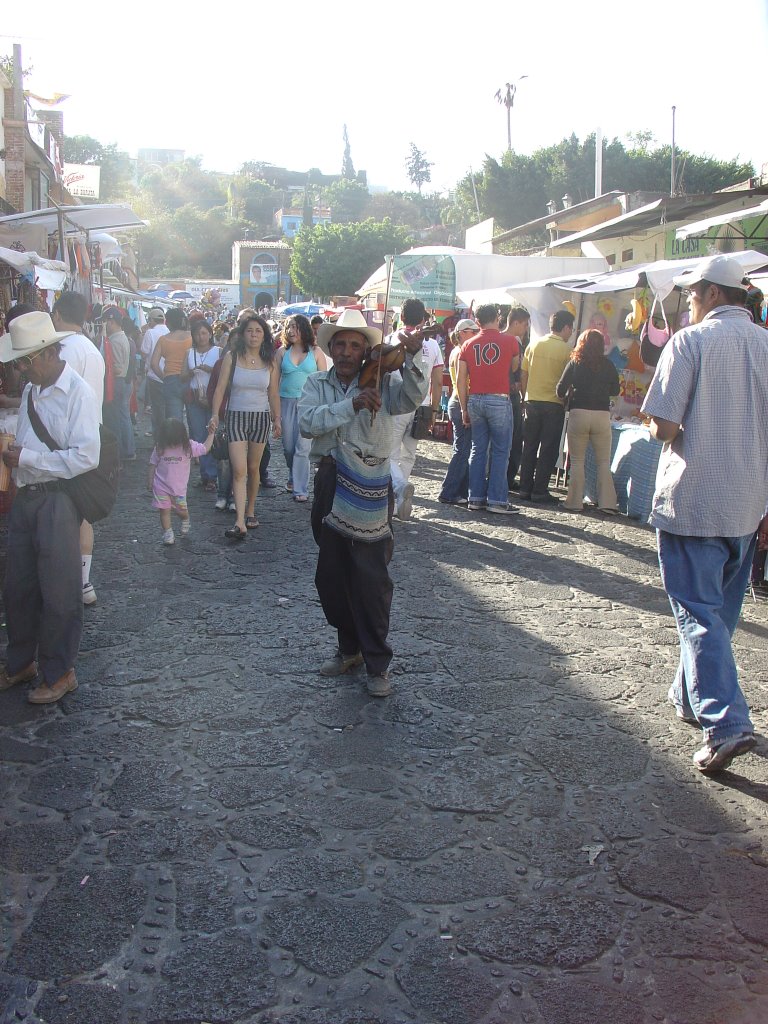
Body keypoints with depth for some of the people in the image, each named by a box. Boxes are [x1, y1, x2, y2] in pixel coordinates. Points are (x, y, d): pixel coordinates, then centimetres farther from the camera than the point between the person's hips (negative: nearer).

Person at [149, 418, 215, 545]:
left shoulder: (188, 446, -8)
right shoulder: (159, 448, -7)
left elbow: (205, 449, 0)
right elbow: (153, 465, 2)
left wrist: (211, 434, -4)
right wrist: (150, 482, 4)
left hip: (179, 488, 0)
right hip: (161, 487, 0)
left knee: (181, 511, 2)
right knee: (164, 510, 0)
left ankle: (185, 521, 35)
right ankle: (167, 533, 13)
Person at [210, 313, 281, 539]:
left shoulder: (270, 362, 4)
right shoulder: (231, 358, -3)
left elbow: (273, 394, 9)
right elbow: (220, 388, -5)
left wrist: (277, 419, 3)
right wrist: (215, 414, -15)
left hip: (261, 417, 2)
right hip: (236, 416, -2)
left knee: (253, 468, 10)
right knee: (239, 470, -11)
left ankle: (250, 511, 28)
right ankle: (240, 523, -16)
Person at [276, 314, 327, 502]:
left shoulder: (316, 352, 1)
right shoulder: (282, 352, 6)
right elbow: (275, 380, 6)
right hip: (286, 402, 3)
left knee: (302, 447, -7)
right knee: (288, 446, 9)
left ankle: (300, 488, -2)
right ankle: (293, 476, 35)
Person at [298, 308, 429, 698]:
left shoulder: (381, 383, 1)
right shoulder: (317, 384, 7)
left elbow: (413, 396, -19)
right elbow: (308, 422, -12)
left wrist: (414, 355, -36)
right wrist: (351, 405, -24)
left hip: (370, 489, -4)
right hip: (330, 486, 4)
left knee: (371, 578, -4)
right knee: (330, 575, 13)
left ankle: (378, 662, 8)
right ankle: (349, 647, 33)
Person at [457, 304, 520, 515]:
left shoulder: (468, 345, 6)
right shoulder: (510, 341, -2)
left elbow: (461, 380, 4)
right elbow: (514, 368, 14)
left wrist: (464, 408, 11)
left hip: (475, 400, 4)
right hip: (499, 400, -4)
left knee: (478, 450, 10)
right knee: (500, 451, 1)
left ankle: (476, 499, 12)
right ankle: (496, 500, 0)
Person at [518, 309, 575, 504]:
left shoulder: (534, 345, 4)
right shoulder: (566, 350, -7)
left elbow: (523, 375, 7)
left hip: (532, 402, 4)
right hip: (554, 404, -4)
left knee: (529, 447, 11)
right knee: (548, 450, 3)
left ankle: (525, 489, 12)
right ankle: (540, 491, 3)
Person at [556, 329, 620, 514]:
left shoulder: (575, 363, 1)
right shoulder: (608, 365, 3)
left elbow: (561, 389, 0)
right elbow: (615, 391, 12)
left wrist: (567, 398, 20)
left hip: (578, 414, -1)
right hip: (602, 415, 1)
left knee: (577, 460, 7)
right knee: (603, 461, 8)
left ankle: (575, 502, 7)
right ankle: (606, 502, 2)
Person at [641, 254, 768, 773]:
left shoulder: (691, 342, -10)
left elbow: (663, 427, -16)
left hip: (692, 499, -6)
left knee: (699, 613, -2)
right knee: (721, 609, 19)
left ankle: (726, 723, -11)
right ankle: (693, 697, 33)